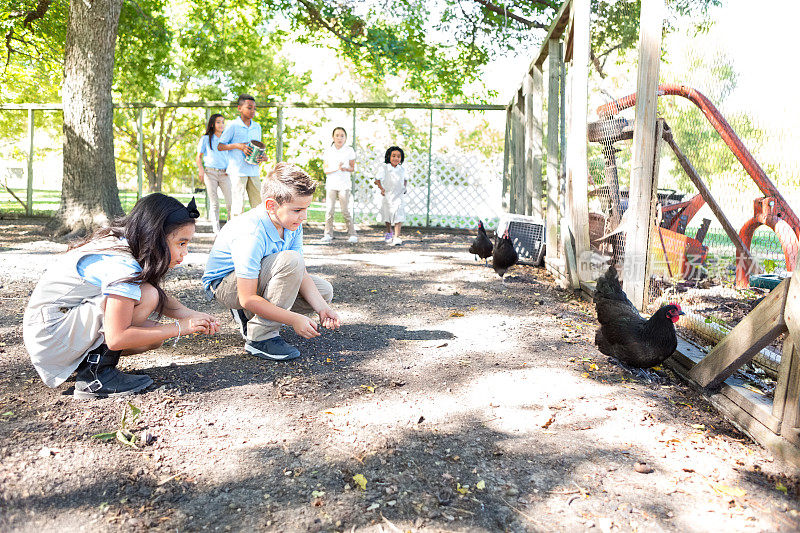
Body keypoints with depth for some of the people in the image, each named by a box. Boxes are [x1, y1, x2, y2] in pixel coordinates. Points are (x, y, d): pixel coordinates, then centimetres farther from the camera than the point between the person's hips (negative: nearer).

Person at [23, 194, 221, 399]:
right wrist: (180, 328, -24)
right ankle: (95, 375, -15)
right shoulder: (123, 266, -28)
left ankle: (87, 360, 9)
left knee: (154, 337, -4)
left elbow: (161, 297, 11)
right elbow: (116, 338, -29)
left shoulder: (123, 243, 0)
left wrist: (190, 315, -7)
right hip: (49, 334, -9)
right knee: (146, 295, -24)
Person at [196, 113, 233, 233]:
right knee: (214, 203, -2)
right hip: (210, 172, -2)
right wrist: (201, 169, -5)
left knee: (231, 201, -9)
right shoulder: (206, 139, 8)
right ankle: (216, 229, 2)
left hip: (224, 173, 2)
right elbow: (199, 157, 11)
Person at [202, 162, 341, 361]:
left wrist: (321, 308, -20)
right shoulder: (251, 234, -34)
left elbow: (301, 274, -6)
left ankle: (248, 316, 8)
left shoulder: (292, 225, -9)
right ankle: (260, 337, -24)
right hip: (224, 284, -8)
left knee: (324, 291, 3)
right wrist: (294, 319, -34)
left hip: (257, 280, 8)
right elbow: (248, 299, -34)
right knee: (290, 261, -34)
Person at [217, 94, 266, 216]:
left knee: (258, 203, 3)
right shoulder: (232, 126, -2)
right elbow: (219, 146, -2)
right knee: (238, 202, -5)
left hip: (253, 170, 5)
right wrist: (237, 145, -17)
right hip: (237, 170, -5)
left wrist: (263, 157, 1)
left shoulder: (257, 127, 14)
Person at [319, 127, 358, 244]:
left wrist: (345, 168, -15)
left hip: (344, 184, -1)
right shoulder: (328, 151, 6)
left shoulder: (349, 150, 4)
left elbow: (352, 168, 7)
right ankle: (328, 234, 4)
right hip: (331, 184, 1)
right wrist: (336, 168, -15)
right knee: (330, 210, -3)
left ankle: (352, 234, 5)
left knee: (345, 210, -3)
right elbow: (325, 169, 3)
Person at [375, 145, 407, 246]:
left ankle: (396, 237, -18)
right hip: (387, 196, 0)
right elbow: (377, 179, -8)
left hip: (399, 196, 0)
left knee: (399, 217, -15)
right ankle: (389, 233, 41)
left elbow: (405, 179, 21)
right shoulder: (384, 168, -7)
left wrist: (404, 187, 4)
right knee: (388, 216, 17)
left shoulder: (402, 169, 4)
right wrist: (381, 188, -22)